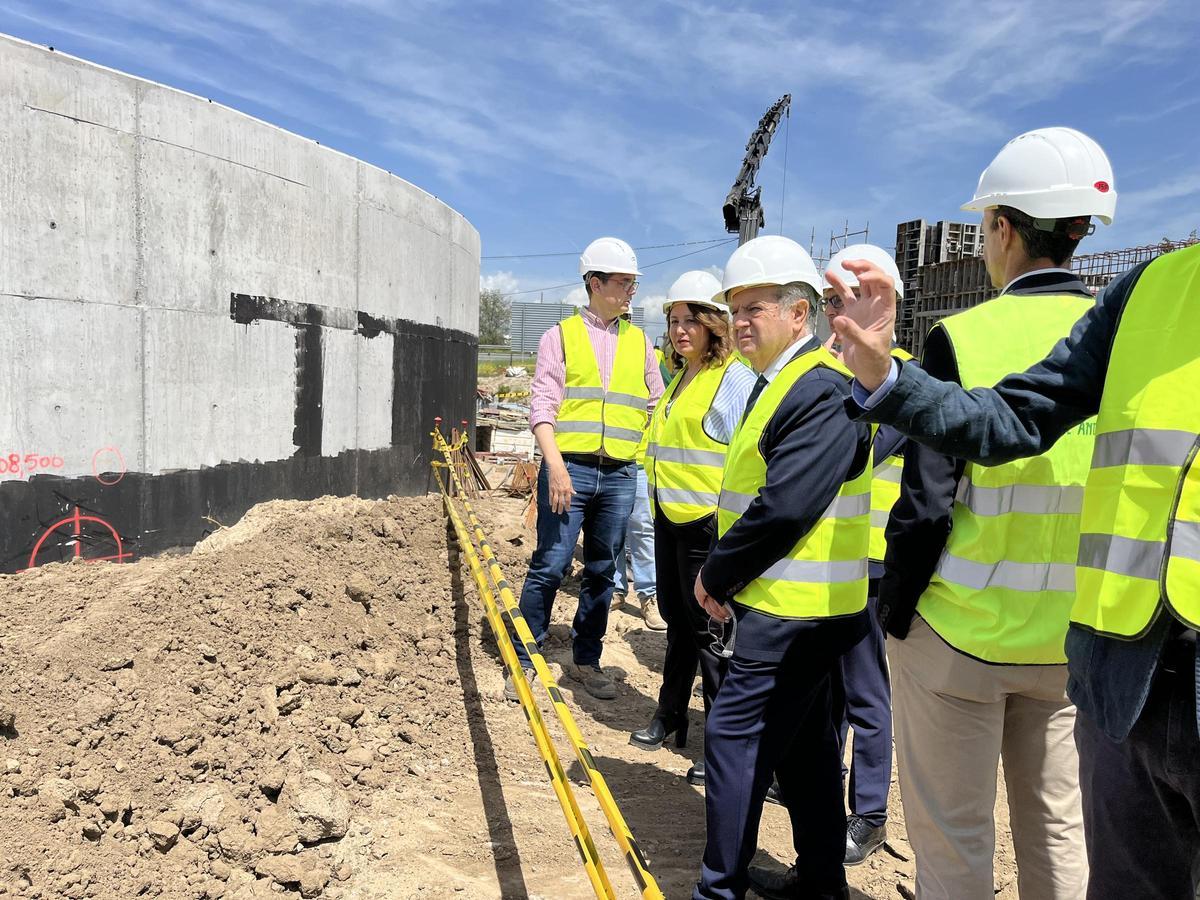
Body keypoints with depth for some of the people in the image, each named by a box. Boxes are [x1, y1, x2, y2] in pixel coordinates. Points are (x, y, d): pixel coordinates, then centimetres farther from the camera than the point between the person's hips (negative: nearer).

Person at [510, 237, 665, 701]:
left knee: (602, 572, 11)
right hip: (569, 468, -3)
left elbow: (656, 410, 16)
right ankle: (524, 660, 13)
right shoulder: (560, 336, 4)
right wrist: (556, 466, -16)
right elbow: (542, 406, -4)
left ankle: (586, 659, 25)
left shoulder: (640, 342, 14)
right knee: (549, 566, -2)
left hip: (621, 475, 4)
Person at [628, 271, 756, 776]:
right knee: (677, 621, 19)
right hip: (670, 518, 9)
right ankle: (670, 716, 35)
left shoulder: (736, 378, -13)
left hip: (708, 523, -8)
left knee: (710, 630, 0)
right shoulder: (680, 379, 15)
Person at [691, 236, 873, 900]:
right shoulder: (777, 384, 14)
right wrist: (725, 577, 8)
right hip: (792, 605, 10)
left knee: (734, 734, -3)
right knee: (804, 740, 18)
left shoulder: (823, 389, -19)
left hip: (793, 612, -10)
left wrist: (716, 575, -14)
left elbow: (785, 508, -26)